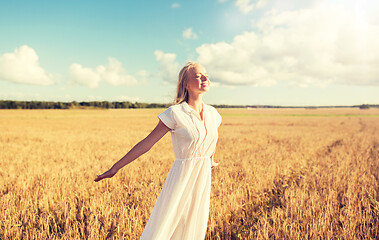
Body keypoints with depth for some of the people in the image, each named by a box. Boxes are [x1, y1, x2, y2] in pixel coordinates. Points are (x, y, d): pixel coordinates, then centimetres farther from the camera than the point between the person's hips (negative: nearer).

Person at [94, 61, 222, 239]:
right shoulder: (175, 114, -13)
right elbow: (146, 144, -9)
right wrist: (115, 168, -8)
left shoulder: (212, 113, 3)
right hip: (181, 179, -5)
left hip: (203, 180, 5)